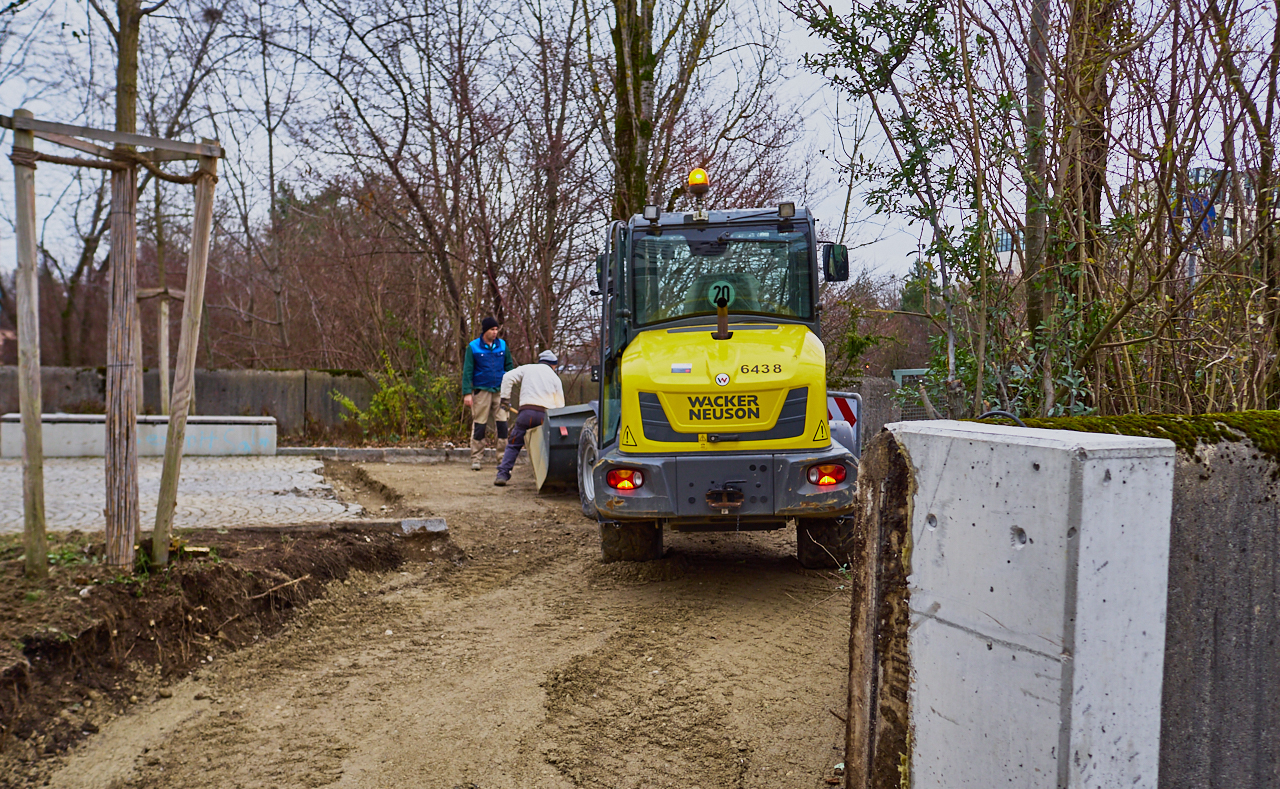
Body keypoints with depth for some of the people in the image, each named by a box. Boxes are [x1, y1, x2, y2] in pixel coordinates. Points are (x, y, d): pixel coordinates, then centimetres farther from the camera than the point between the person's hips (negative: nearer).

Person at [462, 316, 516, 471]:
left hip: (500, 390, 2)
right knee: (479, 424, -1)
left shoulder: (502, 345, 8)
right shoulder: (473, 347, 0)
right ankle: (476, 458, 6)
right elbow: (467, 371, -1)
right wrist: (467, 393, -7)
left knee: (502, 422, -3)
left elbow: (509, 365, 15)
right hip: (481, 390, -2)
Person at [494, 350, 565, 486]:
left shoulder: (527, 369, 18)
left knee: (514, 444, 8)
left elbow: (508, 377, 4)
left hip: (526, 412, 0)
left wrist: (505, 398, 9)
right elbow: (559, 405, 17)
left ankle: (503, 474, -4)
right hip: (546, 415, 0)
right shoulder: (555, 378, 20)